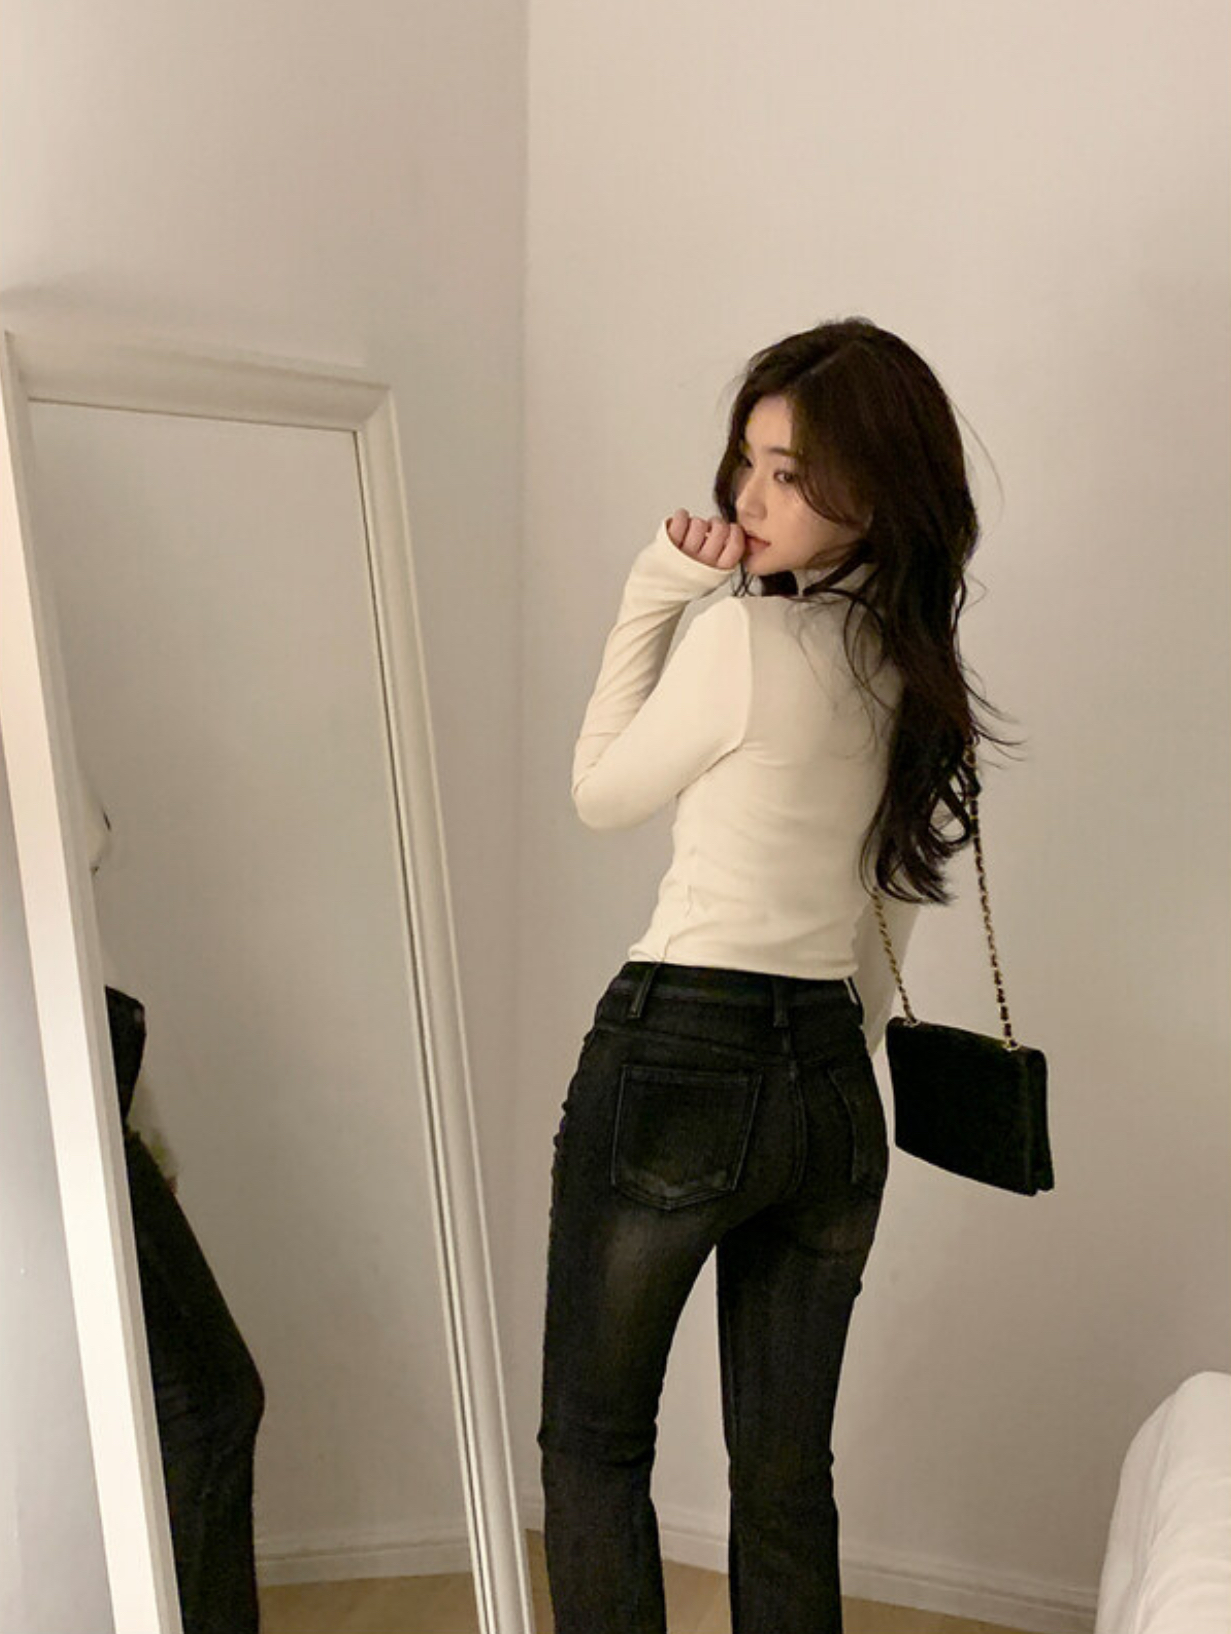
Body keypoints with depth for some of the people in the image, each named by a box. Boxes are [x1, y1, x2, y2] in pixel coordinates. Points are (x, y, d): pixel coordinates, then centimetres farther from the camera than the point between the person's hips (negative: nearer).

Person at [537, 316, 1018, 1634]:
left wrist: (650, 597, 1)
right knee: (786, 1473, 15)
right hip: (835, 1082, 7)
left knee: (593, 1438, 10)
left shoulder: (744, 637, -15)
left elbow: (601, 792, 1)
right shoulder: (924, 672, 8)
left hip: (678, 1053, -7)